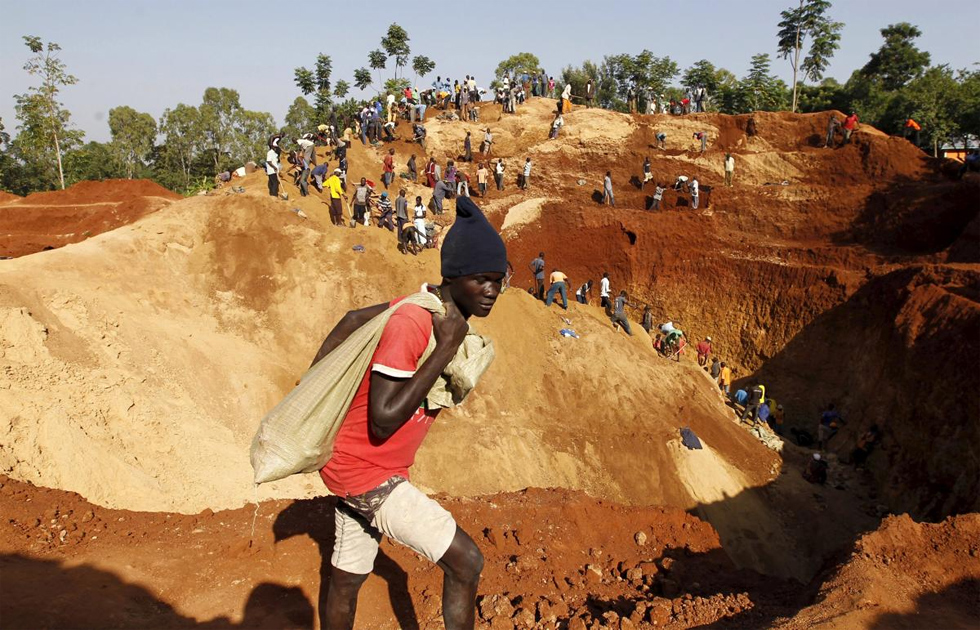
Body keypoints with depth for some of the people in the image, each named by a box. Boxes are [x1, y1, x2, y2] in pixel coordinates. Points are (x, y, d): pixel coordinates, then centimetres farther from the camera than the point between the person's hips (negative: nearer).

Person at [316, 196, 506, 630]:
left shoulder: (441, 309, 0)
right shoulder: (411, 323, -27)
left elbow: (354, 319, 10)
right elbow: (383, 420, -30)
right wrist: (446, 349, -29)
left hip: (357, 466, 9)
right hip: (364, 471, -9)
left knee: (346, 578, 22)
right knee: (465, 561, -6)